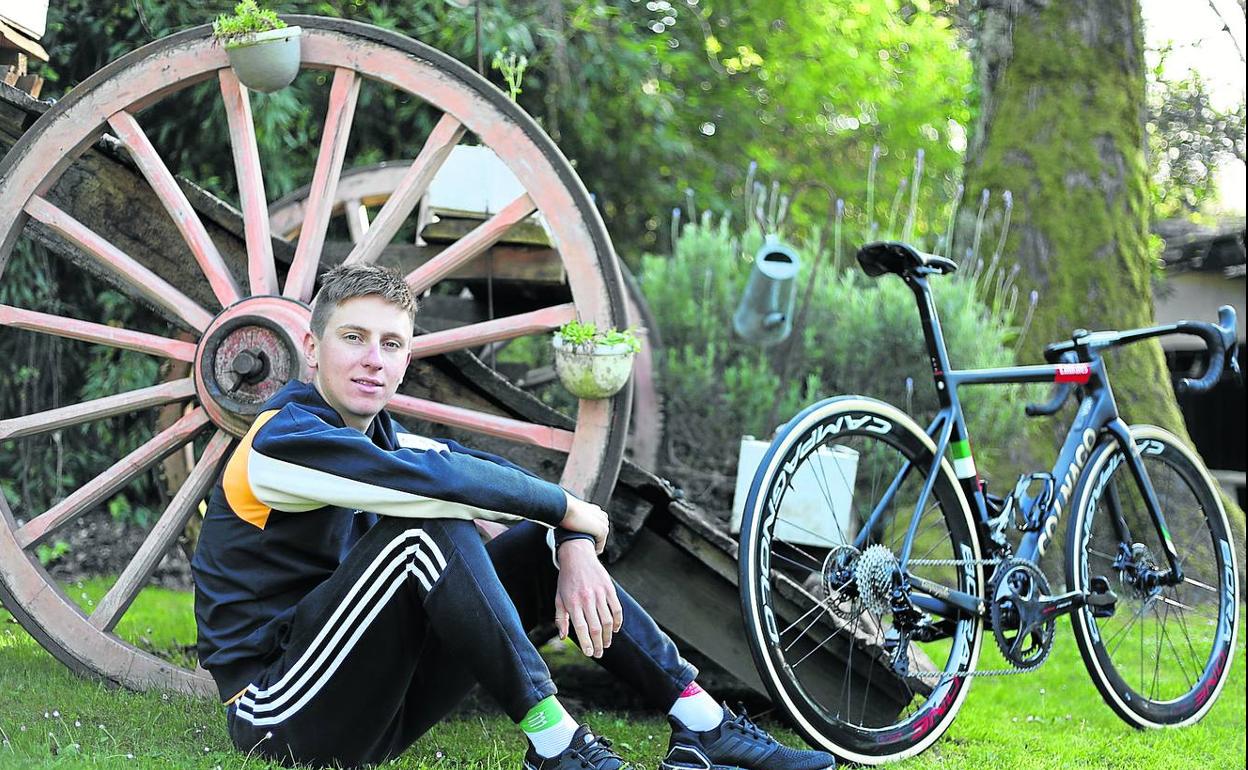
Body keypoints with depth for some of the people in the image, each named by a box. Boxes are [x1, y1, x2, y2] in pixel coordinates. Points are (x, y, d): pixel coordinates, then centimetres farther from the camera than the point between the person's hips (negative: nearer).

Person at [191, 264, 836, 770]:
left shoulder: (381, 438, 10)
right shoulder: (282, 441, -16)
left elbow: (501, 473, 6)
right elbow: (437, 478, -30)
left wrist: (574, 547, -15)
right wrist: (567, 508, -18)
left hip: (376, 701, 8)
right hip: (283, 714, -8)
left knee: (539, 541, 2)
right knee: (432, 528, -28)